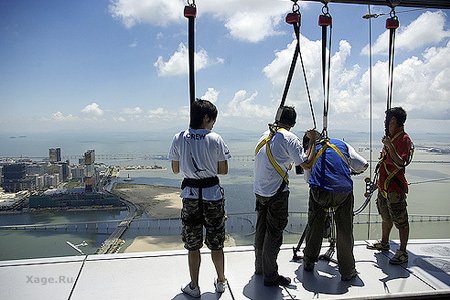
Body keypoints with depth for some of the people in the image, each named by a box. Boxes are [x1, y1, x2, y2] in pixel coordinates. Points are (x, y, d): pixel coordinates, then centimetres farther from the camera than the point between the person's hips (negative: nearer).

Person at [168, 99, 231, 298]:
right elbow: (223, 170, -4)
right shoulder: (215, 139, -10)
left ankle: (194, 287, 26)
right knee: (216, 243, 15)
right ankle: (221, 282, 32)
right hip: (212, 194, -1)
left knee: (193, 245, 14)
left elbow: (175, 169, 3)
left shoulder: (179, 139, -5)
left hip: (190, 195, 1)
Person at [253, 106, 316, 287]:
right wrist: (312, 142, -3)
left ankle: (260, 267, 34)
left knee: (261, 229, 19)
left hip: (259, 191, 7)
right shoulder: (289, 138, -12)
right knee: (274, 233, 3)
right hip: (276, 194, -7)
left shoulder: (265, 135, 8)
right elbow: (306, 164, -13)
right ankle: (270, 276, 13)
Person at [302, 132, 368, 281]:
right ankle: (347, 271, 22)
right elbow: (363, 165, 16)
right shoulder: (342, 144, 20)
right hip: (344, 191, 0)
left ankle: (308, 262, 32)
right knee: (345, 232, 12)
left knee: (314, 227, 18)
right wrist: (352, 172, 36)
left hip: (319, 190, 0)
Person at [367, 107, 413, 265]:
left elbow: (400, 164, -26)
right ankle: (384, 243, 37)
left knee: (400, 221, 1)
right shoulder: (390, 137, 13)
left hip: (395, 188, -10)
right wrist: (379, 182, 25)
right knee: (386, 217, 22)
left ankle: (403, 252, 10)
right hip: (384, 186, 10)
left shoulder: (404, 139, -15)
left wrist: (390, 146, -36)